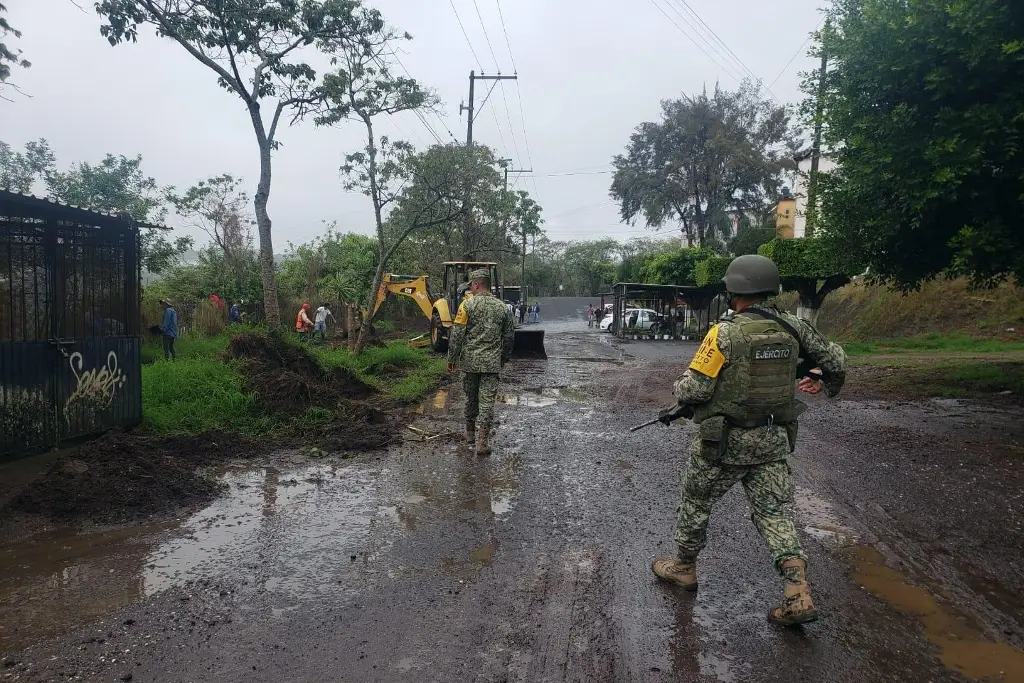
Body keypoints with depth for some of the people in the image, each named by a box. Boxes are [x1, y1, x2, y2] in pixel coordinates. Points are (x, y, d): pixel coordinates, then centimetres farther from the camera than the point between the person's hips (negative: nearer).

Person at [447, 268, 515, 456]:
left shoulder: (468, 304, -6)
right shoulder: (501, 307, 5)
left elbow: (457, 335, -8)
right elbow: (509, 336, 11)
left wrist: (452, 359, 0)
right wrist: (504, 359, 23)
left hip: (470, 361, -1)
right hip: (492, 363, 1)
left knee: (471, 399, 15)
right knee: (487, 402, 0)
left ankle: (470, 433, 30)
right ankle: (482, 442, -4)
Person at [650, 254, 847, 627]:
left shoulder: (725, 333, -18)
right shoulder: (793, 327, -2)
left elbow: (693, 391, -18)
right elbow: (837, 361, 9)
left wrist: (680, 388, 4)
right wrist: (825, 381, 30)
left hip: (723, 441, -5)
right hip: (774, 441, 5)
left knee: (695, 504, 16)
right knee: (775, 513, 12)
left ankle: (683, 567, 34)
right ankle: (798, 596, 4)